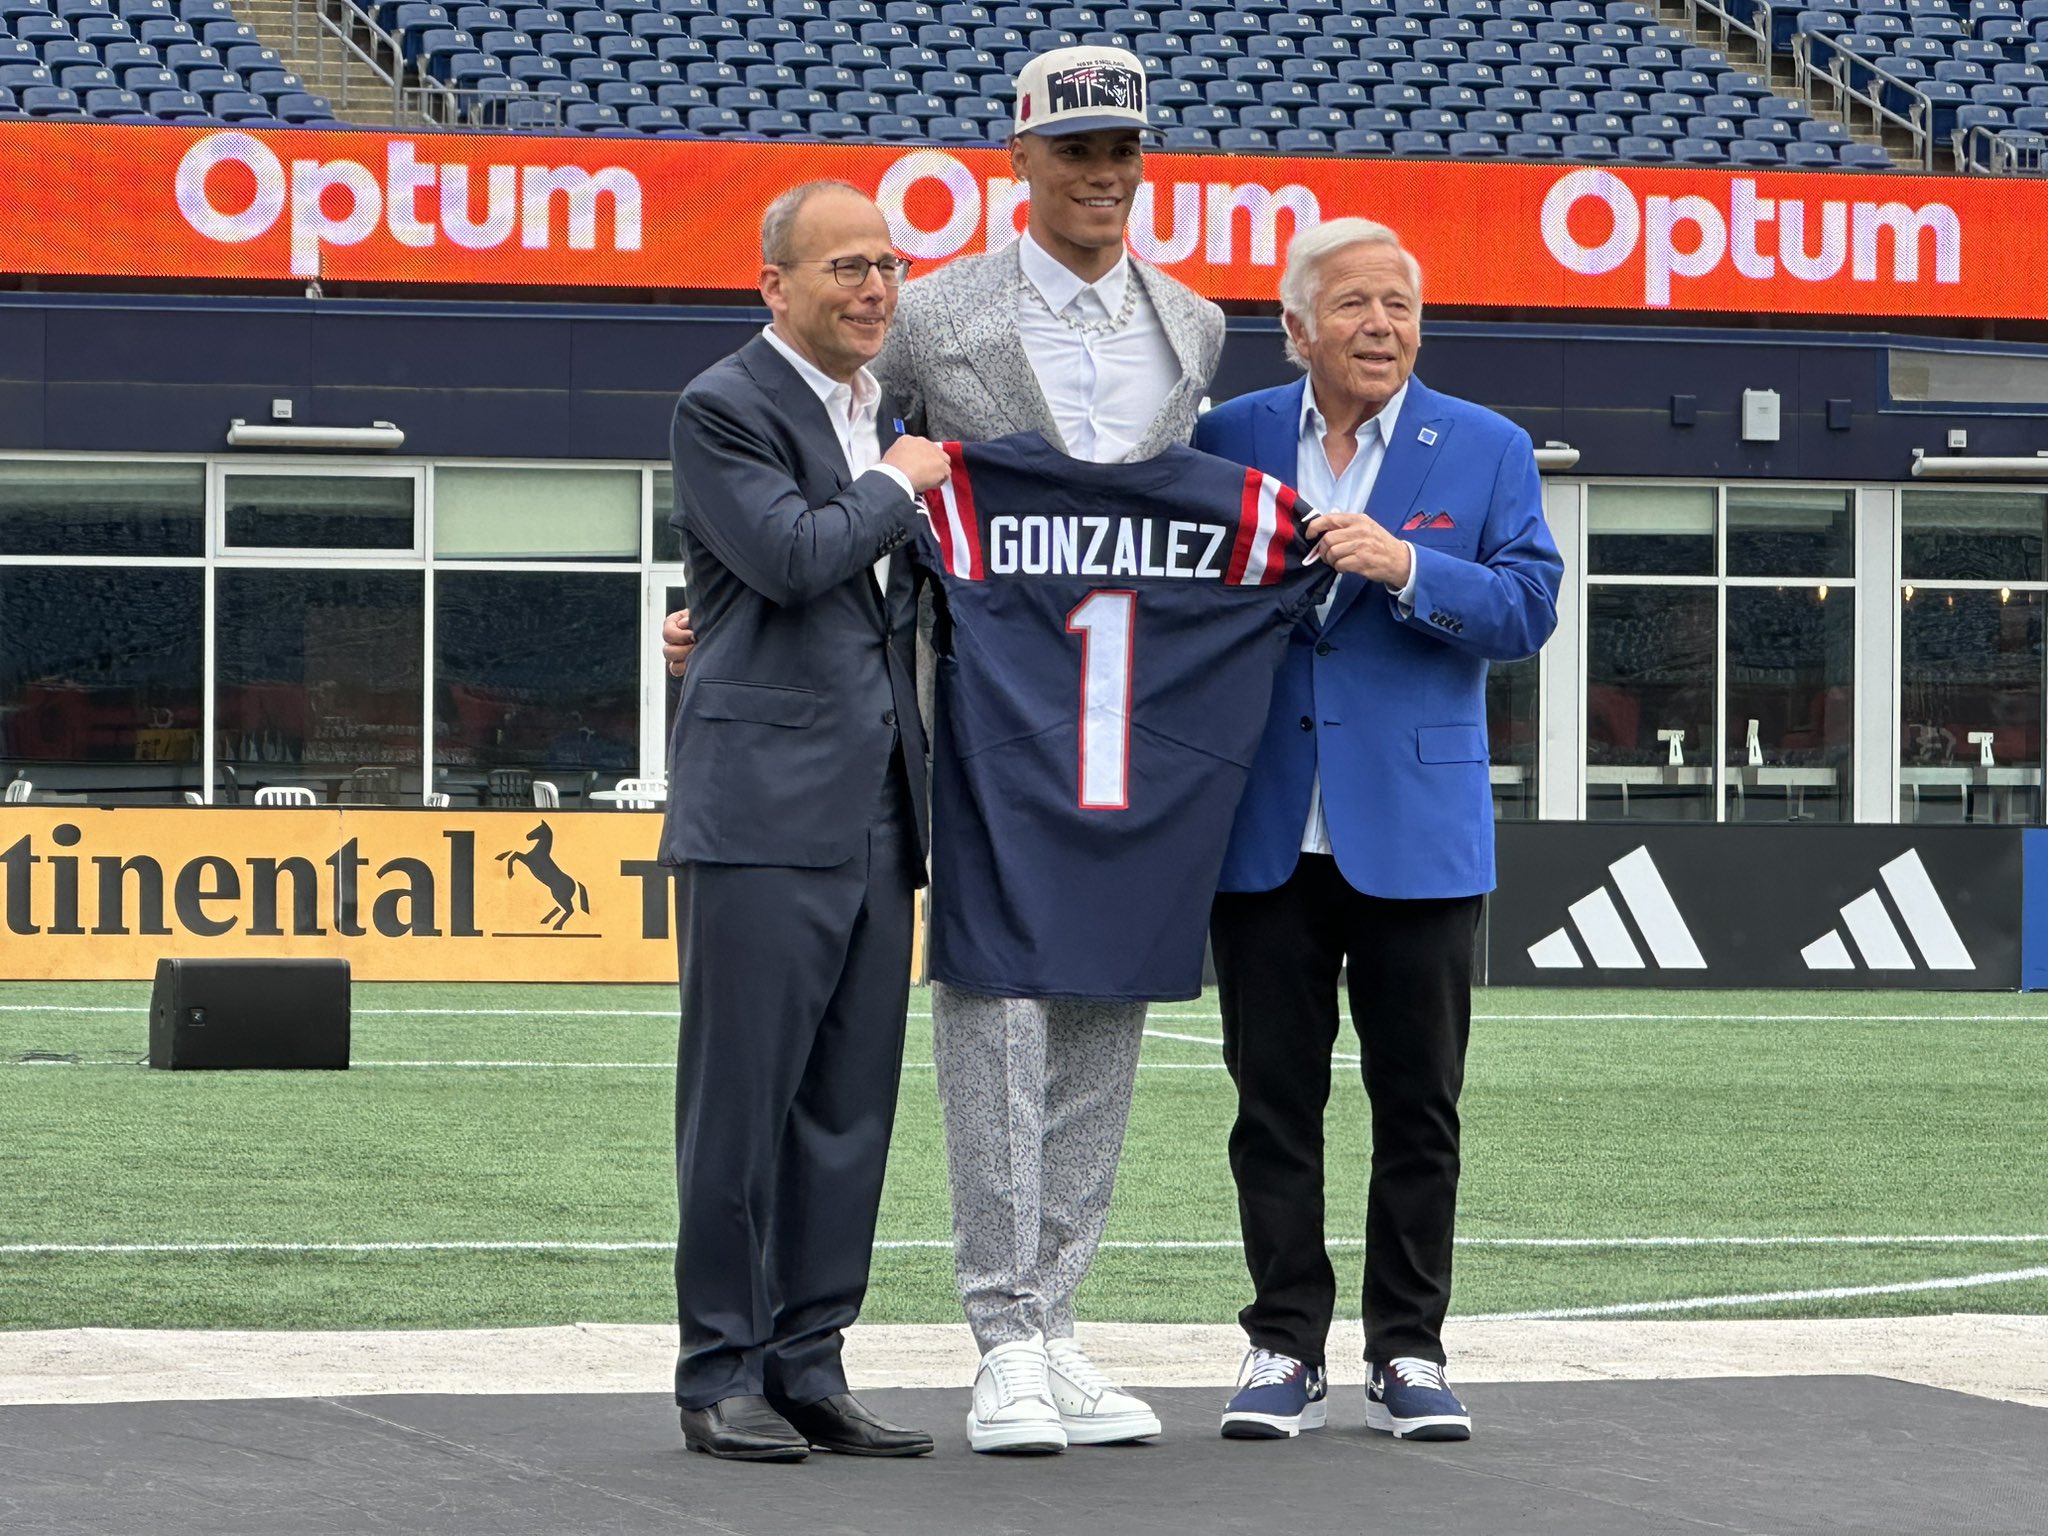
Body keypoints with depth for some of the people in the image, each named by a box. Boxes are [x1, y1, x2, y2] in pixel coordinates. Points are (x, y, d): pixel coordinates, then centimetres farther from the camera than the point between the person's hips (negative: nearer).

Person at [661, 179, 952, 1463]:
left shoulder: (886, 415, 19)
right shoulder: (726, 408, -5)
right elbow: (792, 553, -18)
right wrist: (898, 485, -5)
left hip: (876, 815, 8)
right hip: (764, 812, -8)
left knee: (851, 1108, 8)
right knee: (741, 1102, -4)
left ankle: (807, 1363, 14)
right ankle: (722, 1373, 2)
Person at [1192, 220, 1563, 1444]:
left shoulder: (1487, 451, 4)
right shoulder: (1229, 440, 7)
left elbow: (1529, 608, -5)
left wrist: (1407, 568, -18)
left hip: (1416, 827, -1)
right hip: (1266, 829, 1)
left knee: (1418, 1105, 3)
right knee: (1274, 1101, 4)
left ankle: (1409, 1353, 12)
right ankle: (1286, 1349, 10)